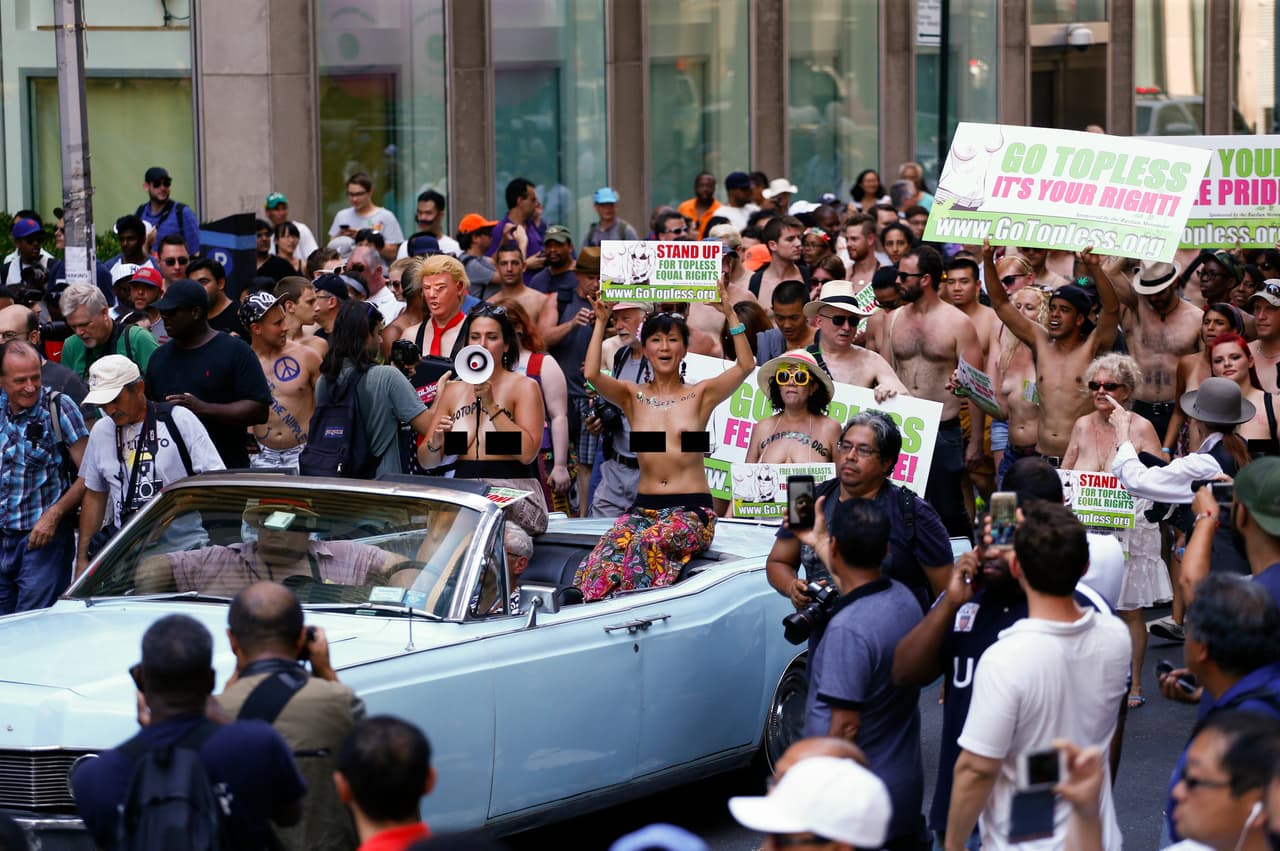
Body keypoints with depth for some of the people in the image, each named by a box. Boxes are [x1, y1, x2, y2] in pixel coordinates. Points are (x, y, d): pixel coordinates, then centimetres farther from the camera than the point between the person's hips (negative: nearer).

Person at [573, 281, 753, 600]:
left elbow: (746, 365, -7)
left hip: (692, 510, -2)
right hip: (643, 508, 2)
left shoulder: (701, 394, 8)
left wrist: (730, 314, -11)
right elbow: (591, 374, -5)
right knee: (611, 547, -29)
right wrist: (601, 322, -7)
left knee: (646, 544, -34)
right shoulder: (632, 396, 13)